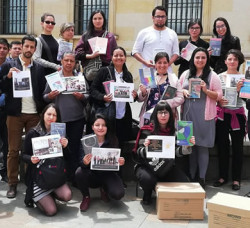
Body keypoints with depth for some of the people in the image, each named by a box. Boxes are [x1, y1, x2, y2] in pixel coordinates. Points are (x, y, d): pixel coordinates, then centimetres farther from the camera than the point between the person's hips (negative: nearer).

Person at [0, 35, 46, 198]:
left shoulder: (40, 68, 9)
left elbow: (42, 90, 7)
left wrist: (43, 111, -5)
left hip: (34, 114, 2)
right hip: (15, 113, -2)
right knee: (14, 150, 4)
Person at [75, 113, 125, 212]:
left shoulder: (113, 141, -8)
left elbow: (116, 160, 0)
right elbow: (82, 162, -15)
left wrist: (120, 162, -24)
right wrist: (84, 162, -39)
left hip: (108, 174, 0)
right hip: (92, 175, 0)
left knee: (118, 194, -25)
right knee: (79, 172, -31)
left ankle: (104, 189, 13)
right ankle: (86, 197, -1)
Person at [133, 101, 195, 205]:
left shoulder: (174, 131, 1)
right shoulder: (147, 131, -11)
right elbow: (138, 154, -11)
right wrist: (145, 147, -34)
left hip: (167, 166, 4)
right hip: (146, 165, -3)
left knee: (184, 182, -16)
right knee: (148, 179, -34)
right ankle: (147, 195, 3)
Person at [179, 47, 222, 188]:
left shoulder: (212, 76, 2)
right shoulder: (186, 74, 12)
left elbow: (219, 95, -1)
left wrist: (206, 90, -16)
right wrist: (183, 92, -3)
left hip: (204, 116, -3)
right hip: (188, 114, 3)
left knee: (202, 147, 0)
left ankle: (202, 178, 11)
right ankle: (191, 176, 19)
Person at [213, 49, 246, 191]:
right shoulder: (219, 77, 4)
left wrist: (239, 89, -24)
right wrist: (219, 101, -11)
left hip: (238, 114, -1)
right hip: (222, 114, 2)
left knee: (237, 147, 6)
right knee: (222, 146, 8)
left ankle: (236, 179, 16)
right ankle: (223, 176, 22)